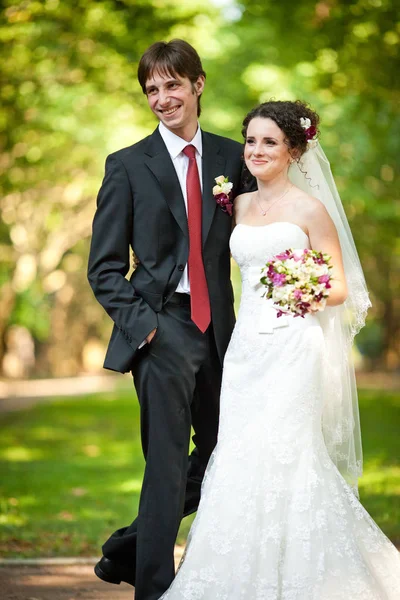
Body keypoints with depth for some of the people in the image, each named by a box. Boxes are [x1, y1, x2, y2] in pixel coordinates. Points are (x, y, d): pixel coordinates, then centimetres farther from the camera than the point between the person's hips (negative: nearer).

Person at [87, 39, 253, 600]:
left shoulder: (231, 157, 8)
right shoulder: (128, 165, 1)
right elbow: (104, 266, 1)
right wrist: (140, 323, -11)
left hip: (218, 324, 4)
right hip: (162, 327, -4)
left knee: (220, 452, 12)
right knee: (168, 463, -5)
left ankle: (129, 547, 27)